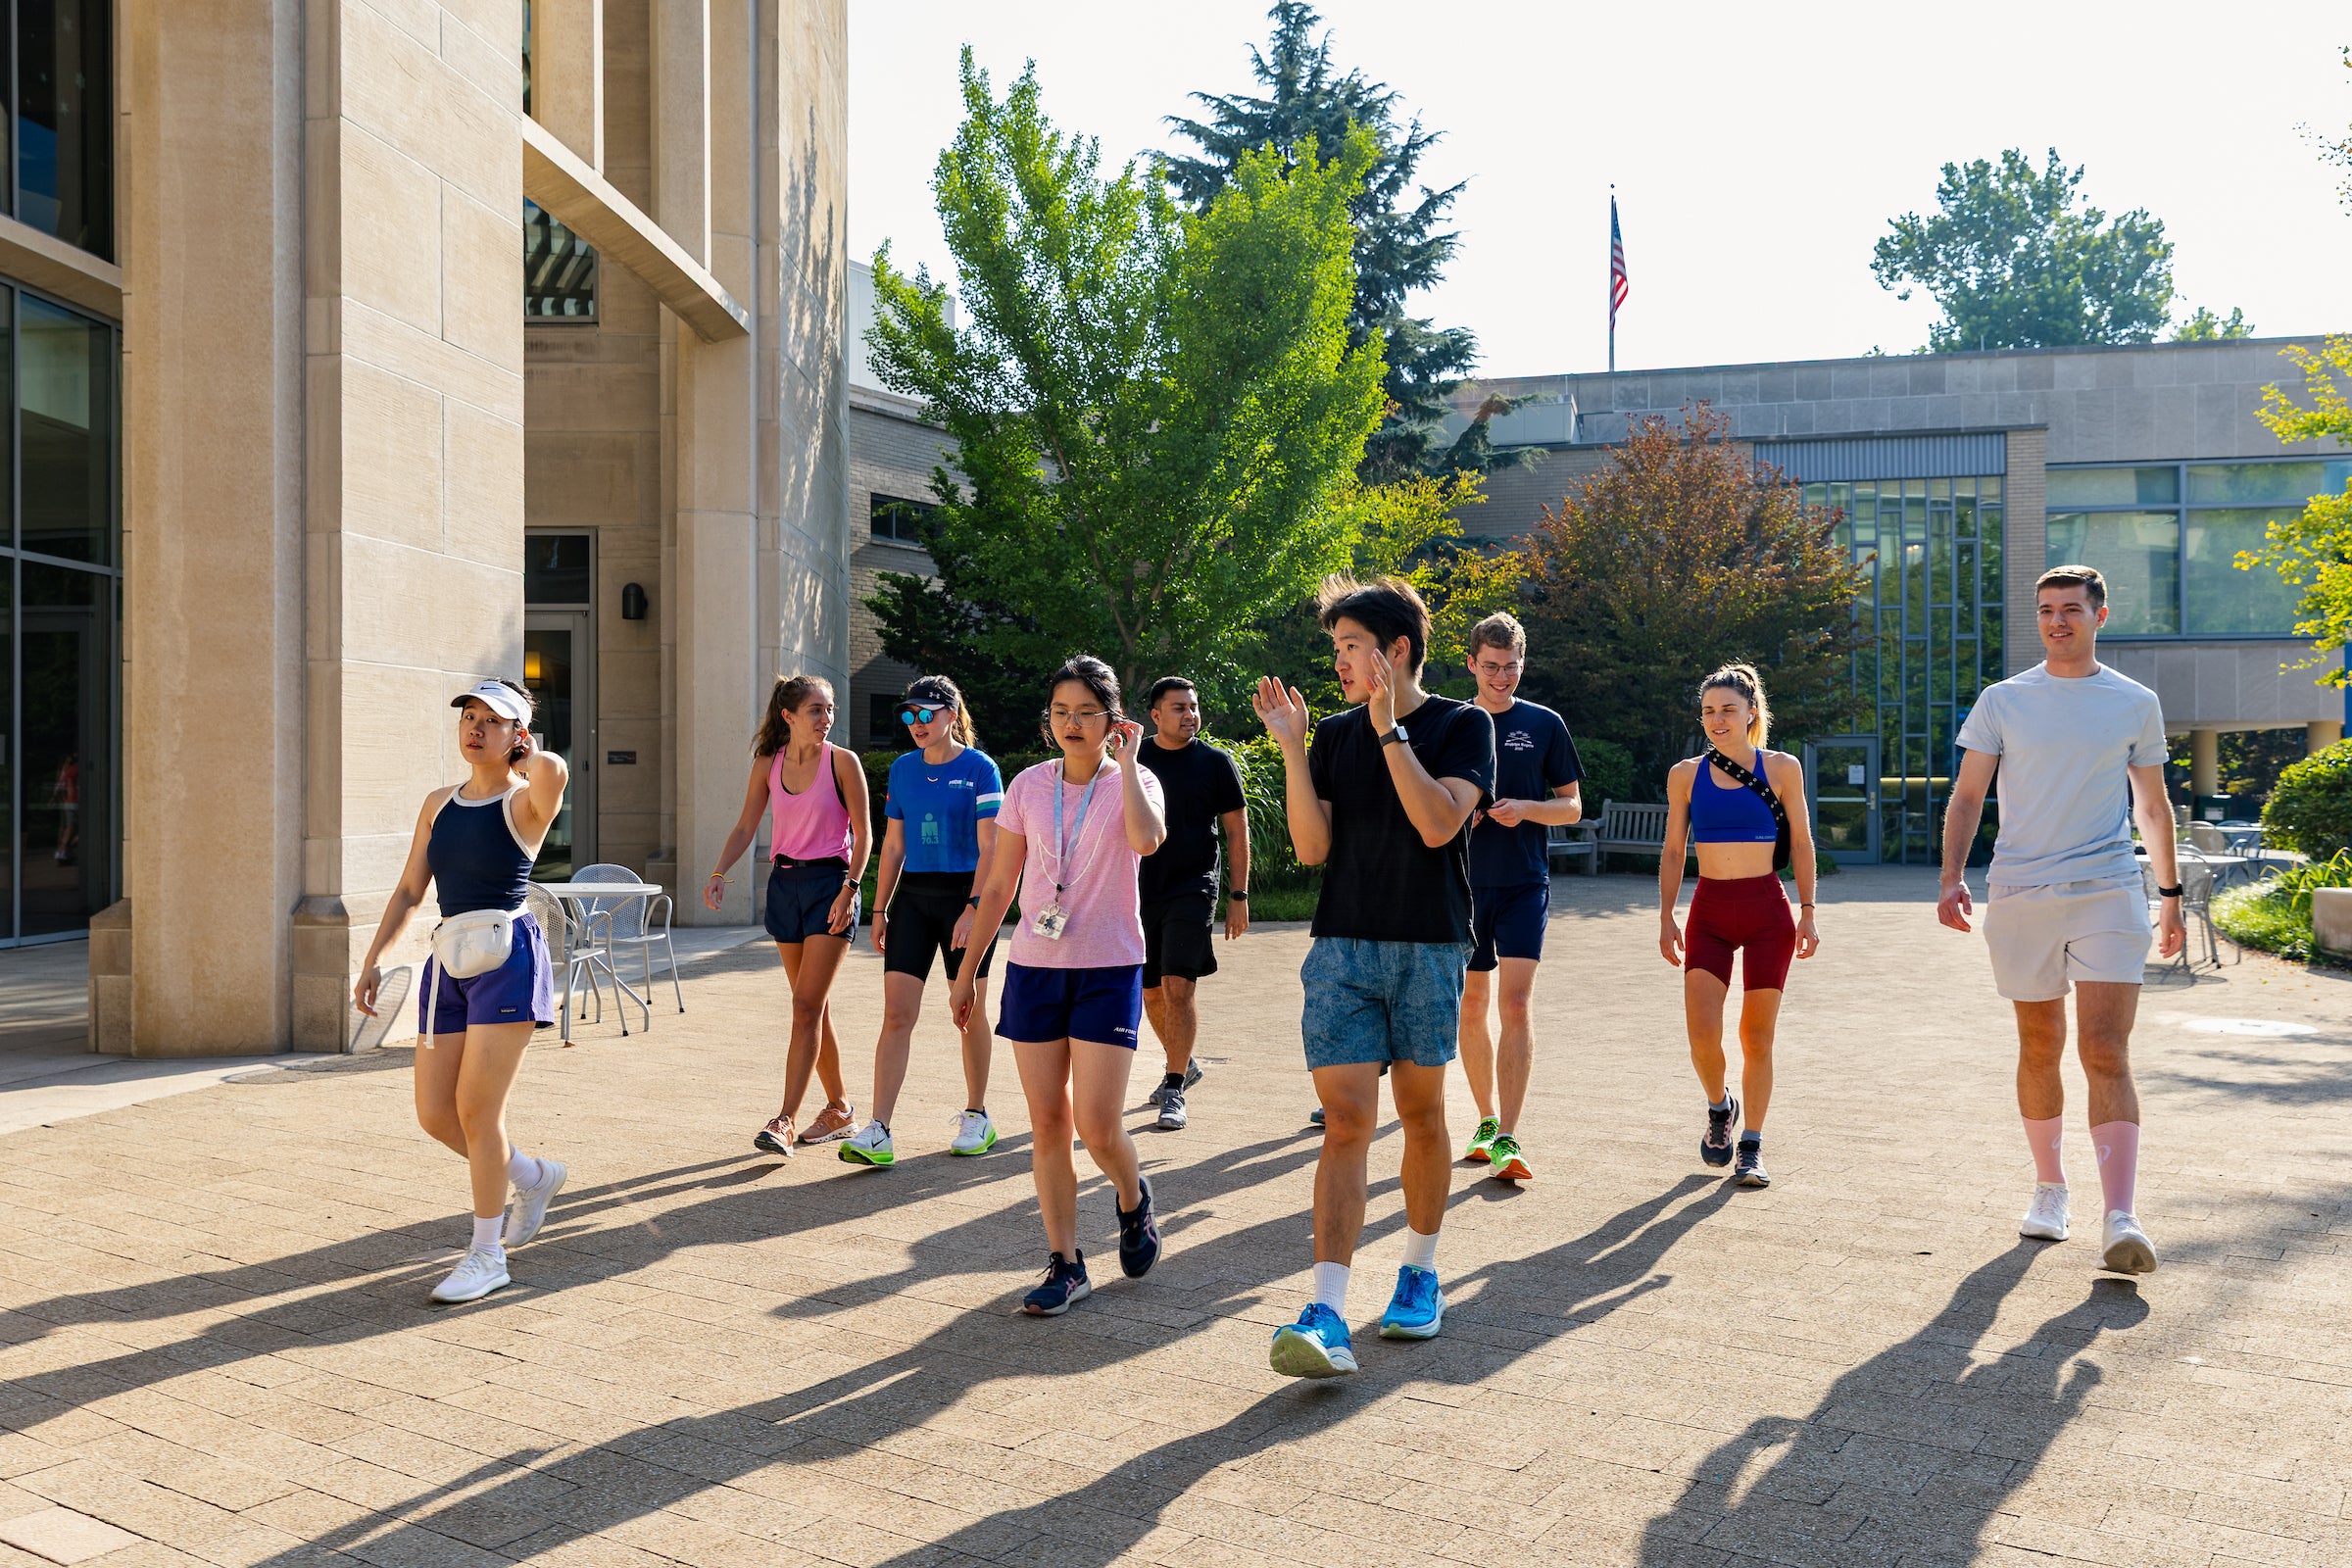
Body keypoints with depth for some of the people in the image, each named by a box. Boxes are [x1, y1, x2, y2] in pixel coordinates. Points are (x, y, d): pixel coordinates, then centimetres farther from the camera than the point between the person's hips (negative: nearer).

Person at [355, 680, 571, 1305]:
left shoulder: (526, 802, -6)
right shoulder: (439, 803, 13)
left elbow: (553, 768, -31)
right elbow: (409, 889, 19)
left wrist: (526, 760, -9)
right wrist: (373, 959, 15)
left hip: (507, 955, -7)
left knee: (476, 1110, -7)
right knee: (435, 1114, 7)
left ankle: (487, 1255, 8)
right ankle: (533, 1176, 33)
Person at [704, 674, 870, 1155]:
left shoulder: (842, 762, -7)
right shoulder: (768, 764, 4)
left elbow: (863, 831, -6)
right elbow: (745, 827, 7)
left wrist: (849, 889, -15)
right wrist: (719, 872, -7)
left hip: (830, 882, -5)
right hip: (784, 882, 5)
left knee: (806, 1006, -11)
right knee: (813, 1007, 11)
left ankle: (785, 1120, -10)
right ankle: (839, 1110, 22)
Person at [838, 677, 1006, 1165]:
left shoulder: (979, 768, -6)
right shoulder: (902, 769, 9)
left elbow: (989, 847, -11)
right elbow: (893, 846, 13)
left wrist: (973, 908, -19)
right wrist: (880, 909, 10)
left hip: (966, 895, -4)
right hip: (912, 897, 4)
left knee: (970, 1013, 7)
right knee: (897, 1015, -4)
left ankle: (977, 1117, 24)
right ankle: (878, 1133, -5)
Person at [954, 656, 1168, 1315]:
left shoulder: (1133, 781, -2)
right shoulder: (1028, 785, 6)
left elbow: (1146, 839, -27)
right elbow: (998, 886, 11)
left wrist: (1125, 762, -17)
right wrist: (967, 969, 11)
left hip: (1109, 970, -3)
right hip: (1033, 966, 3)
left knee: (1097, 1128, -8)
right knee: (1047, 1124, 4)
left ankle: (1133, 1199, 25)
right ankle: (1064, 1264, 14)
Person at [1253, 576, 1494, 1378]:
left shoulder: (1462, 726, -1)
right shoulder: (1333, 734, 9)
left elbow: (1439, 823, -17)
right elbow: (1312, 845, -1)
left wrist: (1389, 729, -17)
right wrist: (1290, 747, -8)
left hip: (1429, 949, -1)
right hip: (1342, 949, 2)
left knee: (1422, 1114, 10)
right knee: (1346, 1124, -7)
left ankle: (1420, 1272, 31)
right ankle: (1327, 1317, -13)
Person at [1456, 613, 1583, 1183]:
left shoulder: (1544, 724, 4)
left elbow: (1572, 806, 5)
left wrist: (1526, 807, -14)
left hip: (1524, 884, -2)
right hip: (1464, 881, 2)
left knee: (1515, 1002, -13)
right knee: (1471, 1006, 8)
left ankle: (1506, 1140, -15)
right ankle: (1487, 1120, 24)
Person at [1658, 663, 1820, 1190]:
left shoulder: (1781, 768, 2)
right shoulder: (1686, 775, 6)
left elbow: (1801, 844, 6)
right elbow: (1673, 852, 10)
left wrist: (1807, 913, 1)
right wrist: (1667, 919, 5)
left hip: (1767, 910, -1)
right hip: (1709, 912, 1)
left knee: (1757, 1036, 1)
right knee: (1702, 1033, -10)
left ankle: (1751, 1147, 14)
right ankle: (1719, 1106, 21)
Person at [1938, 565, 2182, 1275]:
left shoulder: (2136, 703, 8)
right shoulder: (2002, 701, 6)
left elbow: (2152, 804, 17)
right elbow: (1968, 796, 6)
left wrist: (2170, 892, 17)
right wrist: (1952, 877, -8)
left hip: (2109, 894, -1)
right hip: (2019, 895, 1)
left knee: (2106, 1053, -12)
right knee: (2040, 1050, 10)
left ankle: (2120, 1219, -15)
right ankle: (2049, 1188, 26)